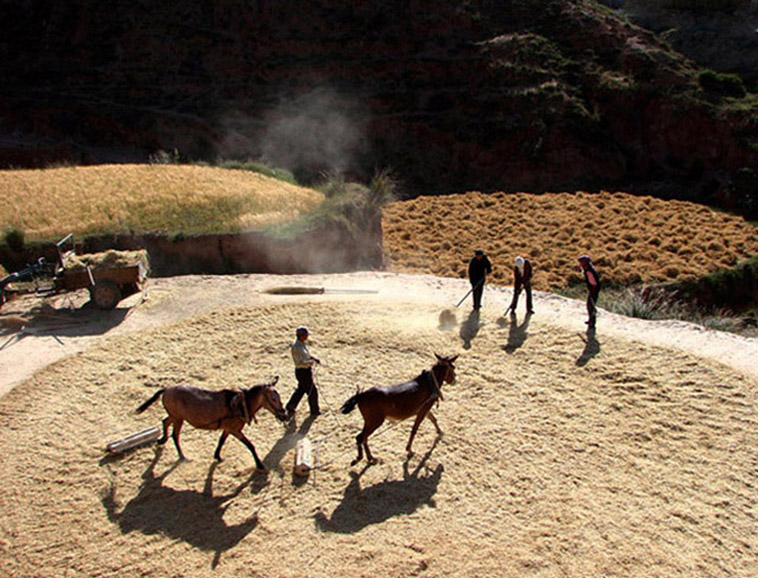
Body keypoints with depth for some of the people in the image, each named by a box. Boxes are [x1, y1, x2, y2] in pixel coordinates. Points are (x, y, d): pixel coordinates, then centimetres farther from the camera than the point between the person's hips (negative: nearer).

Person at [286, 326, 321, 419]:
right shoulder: (296, 347, -27)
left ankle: (290, 407, 33)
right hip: (303, 372, -10)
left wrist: (313, 357, 3)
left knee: (301, 390, 22)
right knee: (312, 391, 5)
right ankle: (314, 411, 23)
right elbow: (300, 362, -31)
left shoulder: (302, 343, 4)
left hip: (306, 370, 10)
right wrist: (310, 362, -28)